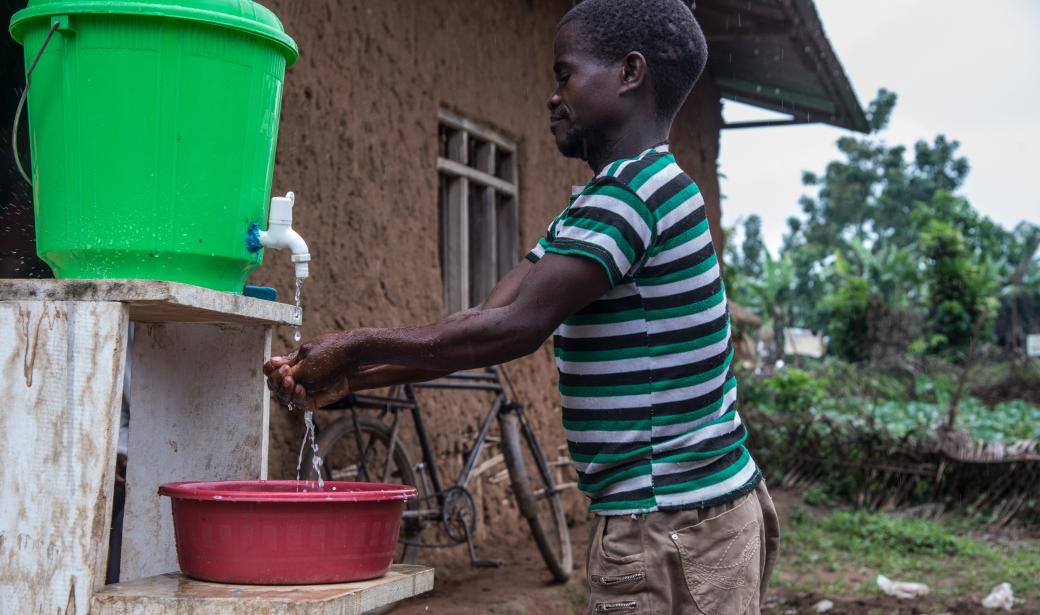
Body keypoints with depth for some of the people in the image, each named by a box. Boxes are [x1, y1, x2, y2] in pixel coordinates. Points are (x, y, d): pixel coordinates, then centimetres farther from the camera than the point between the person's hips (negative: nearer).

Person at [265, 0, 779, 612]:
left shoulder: (635, 186, -16)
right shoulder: (595, 208, 17)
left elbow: (516, 327, -23)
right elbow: (487, 320, 8)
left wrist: (358, 347, -14)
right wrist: (348, 377, -2)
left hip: (673, 527, -9)